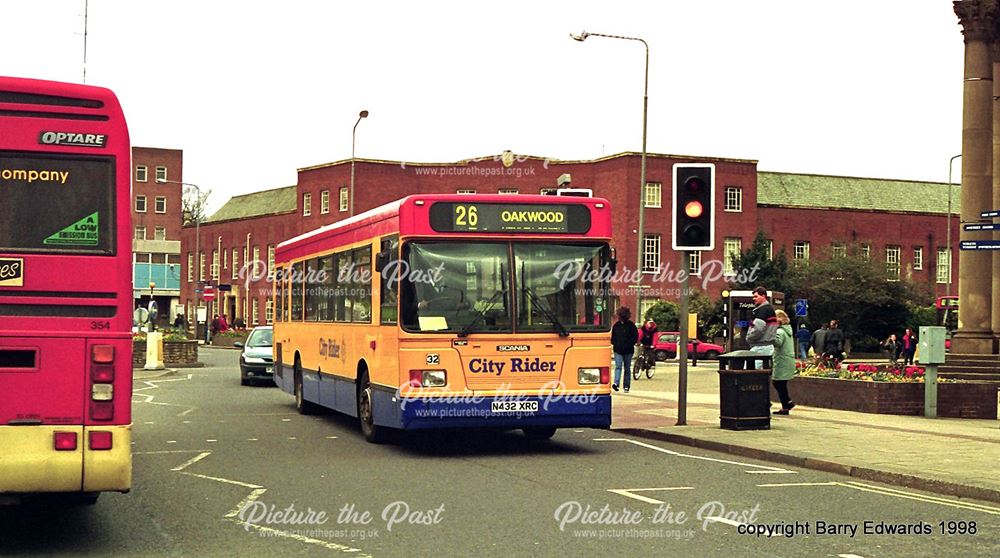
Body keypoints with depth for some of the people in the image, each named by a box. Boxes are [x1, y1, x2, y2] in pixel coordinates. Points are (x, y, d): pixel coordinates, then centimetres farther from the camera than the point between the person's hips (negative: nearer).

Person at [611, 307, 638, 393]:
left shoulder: (631, 325, -1)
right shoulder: (616, 325, 7)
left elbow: (635, 337, 0)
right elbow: (613, 336, 17)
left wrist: (629, 344, -9)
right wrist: (614, 344, 2)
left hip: (628, 351, -1)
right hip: (618, 350, 1)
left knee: (627, 368, 7)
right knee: (618, 367, -12)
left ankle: (626, 386, 11)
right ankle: (616, 383, -23)